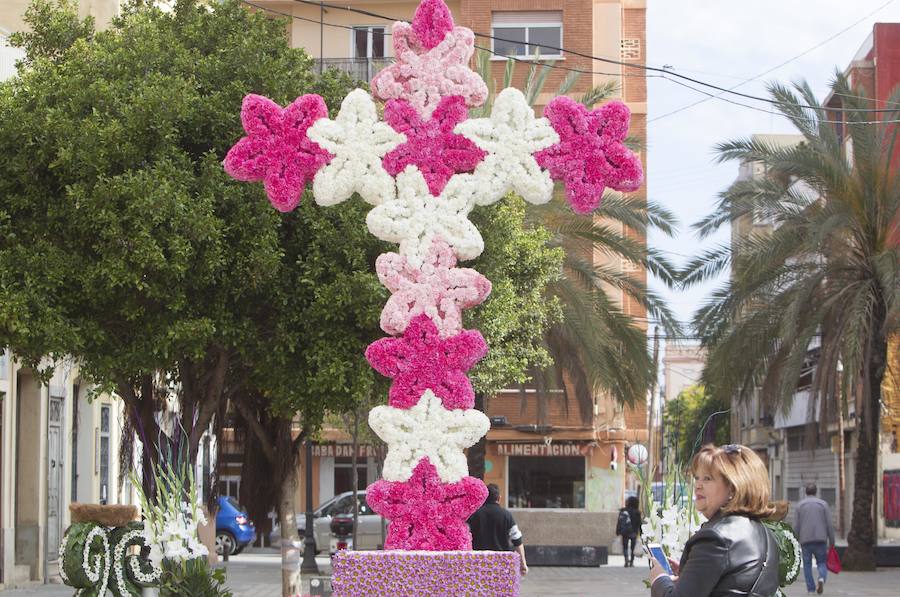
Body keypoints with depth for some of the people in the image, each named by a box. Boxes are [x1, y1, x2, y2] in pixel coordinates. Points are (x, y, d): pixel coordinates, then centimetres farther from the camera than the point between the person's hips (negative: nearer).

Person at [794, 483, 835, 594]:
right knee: (822, 562, 9)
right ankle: (821, 578, -20)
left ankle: (810, 588, 4)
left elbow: (797, 525, 1)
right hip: (820, 539, 0)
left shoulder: (800, 505, 3)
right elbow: (829, 524, 1)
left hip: (805, 540, 0)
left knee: (807, 564, 8)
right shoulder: (823, 504, 3)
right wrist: (832, 541, 6)